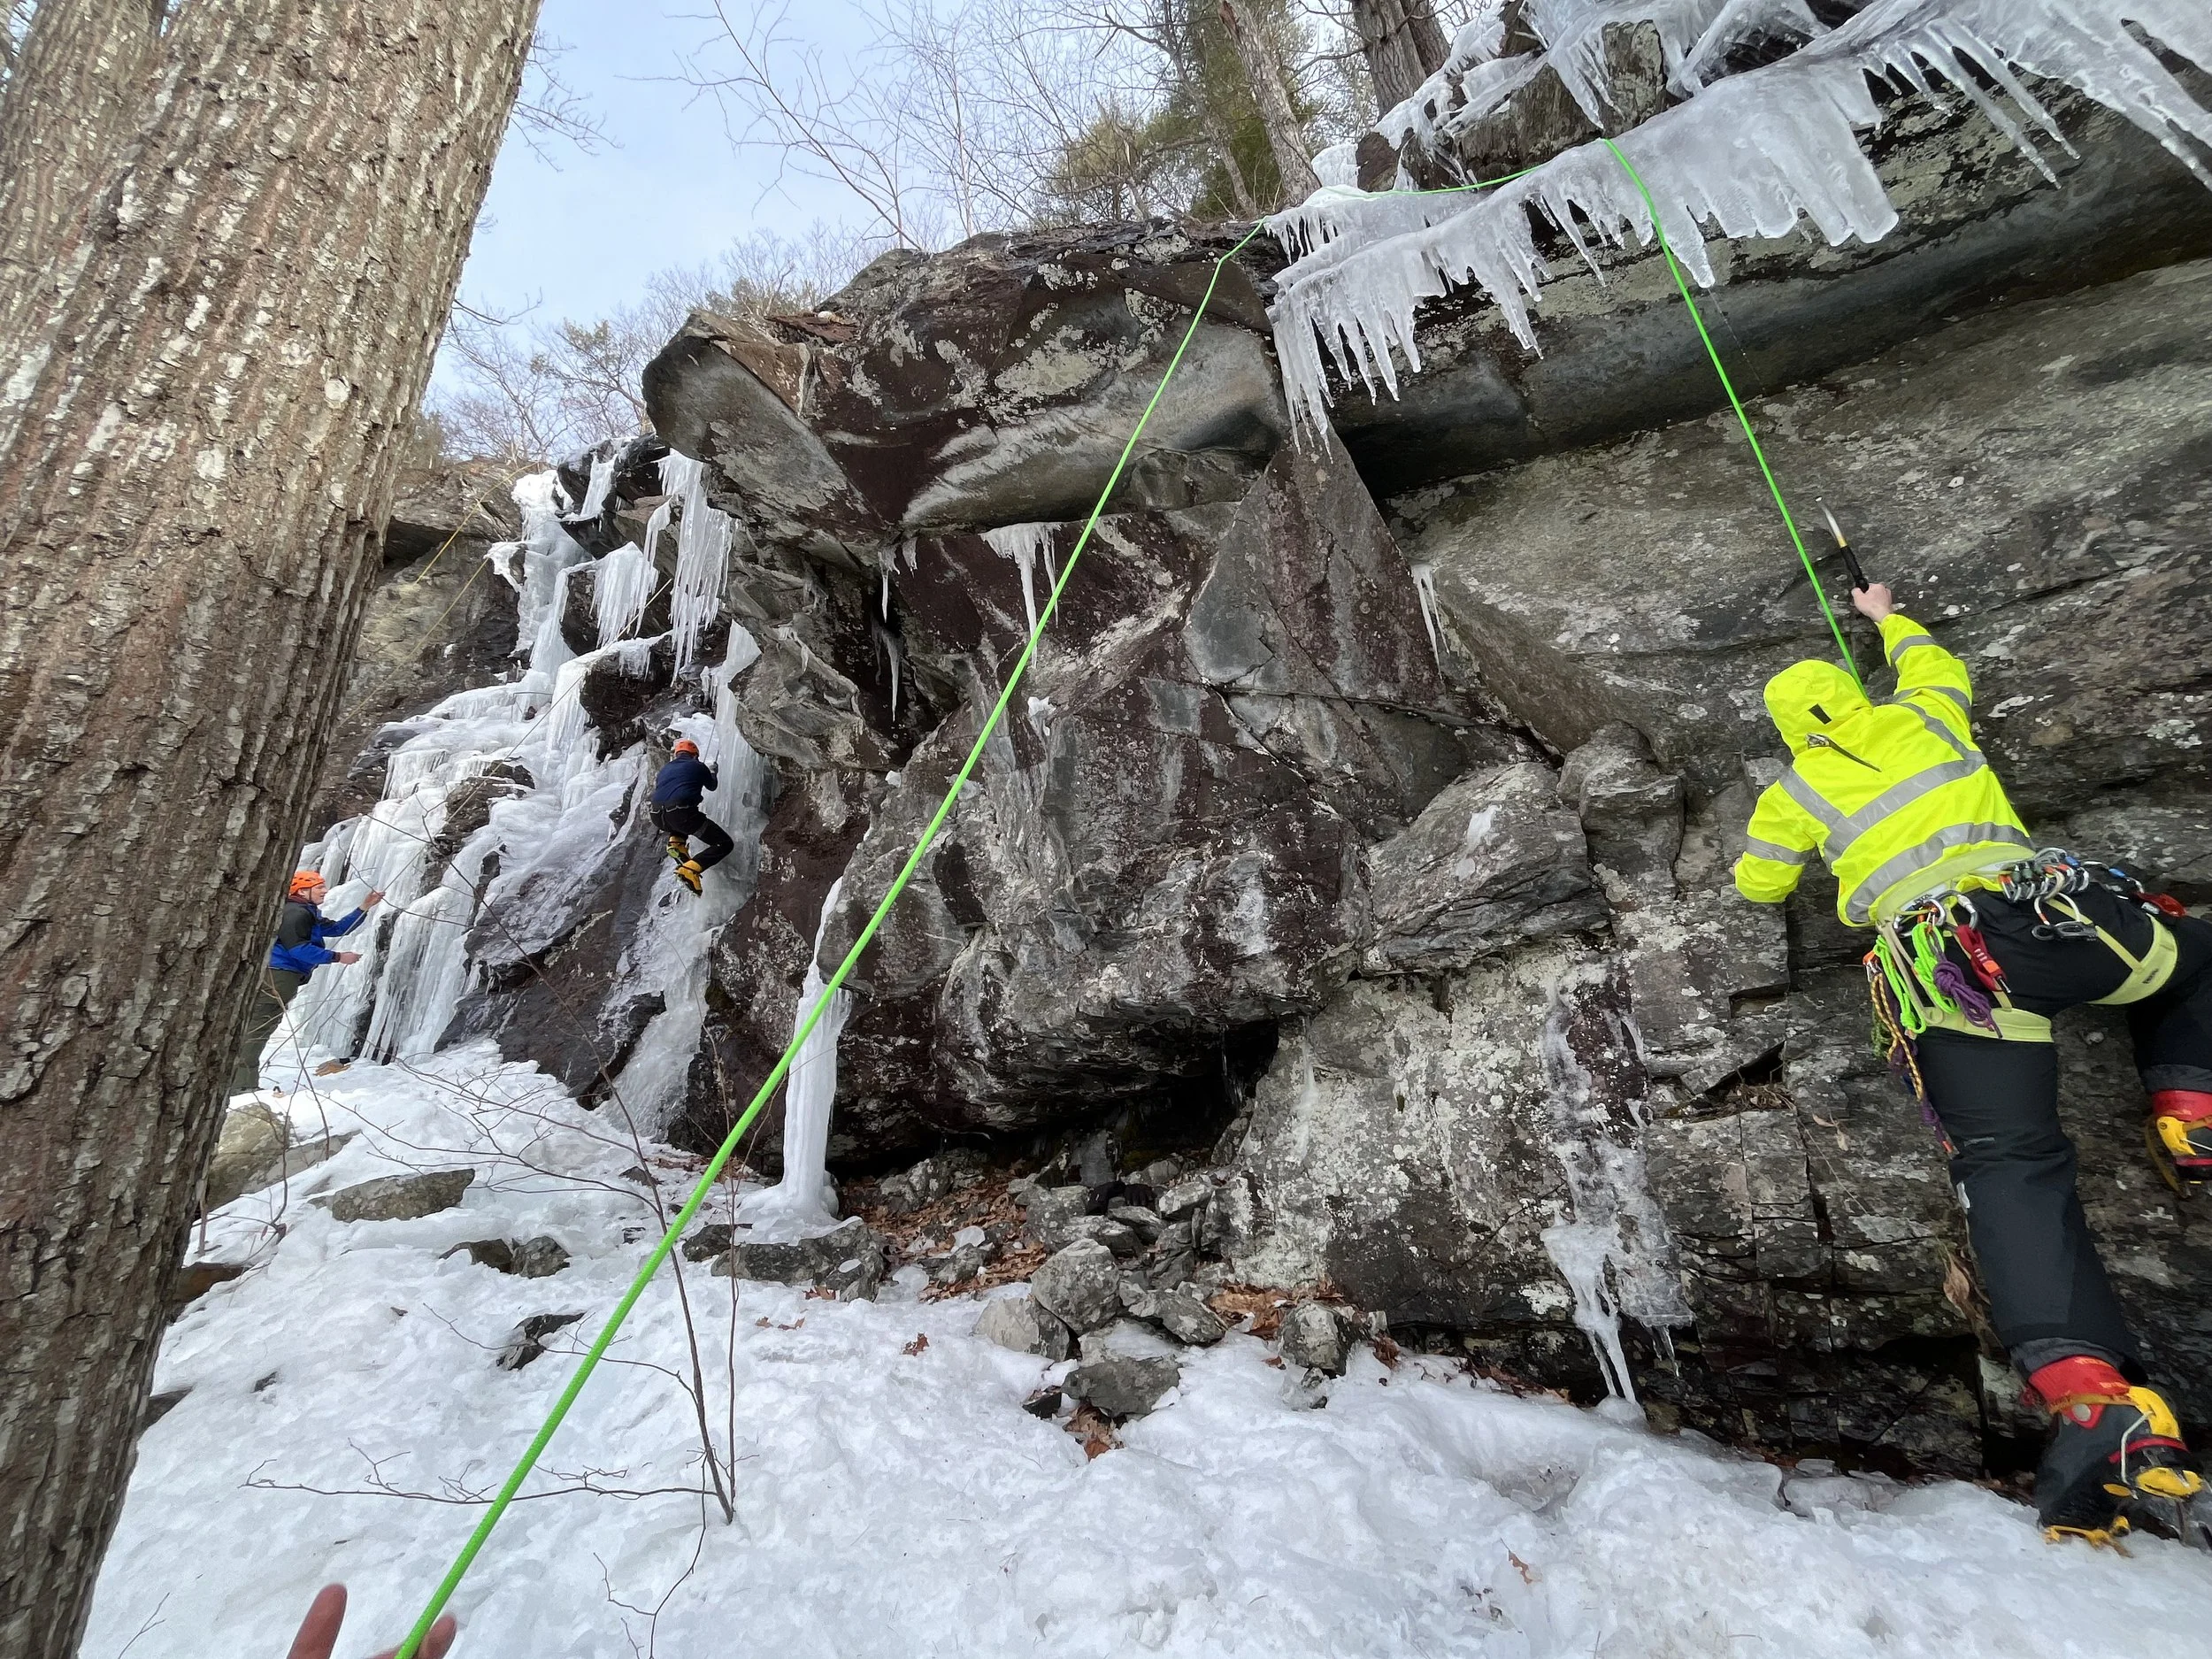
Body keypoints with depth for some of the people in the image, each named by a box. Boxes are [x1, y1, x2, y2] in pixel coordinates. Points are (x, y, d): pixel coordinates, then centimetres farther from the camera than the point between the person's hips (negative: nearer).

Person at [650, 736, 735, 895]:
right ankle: (690, 869, -18)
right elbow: (712, 786, 31)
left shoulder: (665, 768, 25)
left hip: (657, 817, 6)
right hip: (681, 814, -6)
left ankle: (676, 841, 13)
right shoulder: (698, 766, 14)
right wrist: (712, 771, 53)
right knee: (725, 844, 3)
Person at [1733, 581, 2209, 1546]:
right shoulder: (1921, 715, 21)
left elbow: (1758, 887, 25)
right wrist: (1888, 618, 61)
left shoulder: (1793, 792, 16)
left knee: (2009, 1166, -11)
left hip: (1934, 964, -2)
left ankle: (2097, 1406, -29)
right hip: (2048, 909, 2)